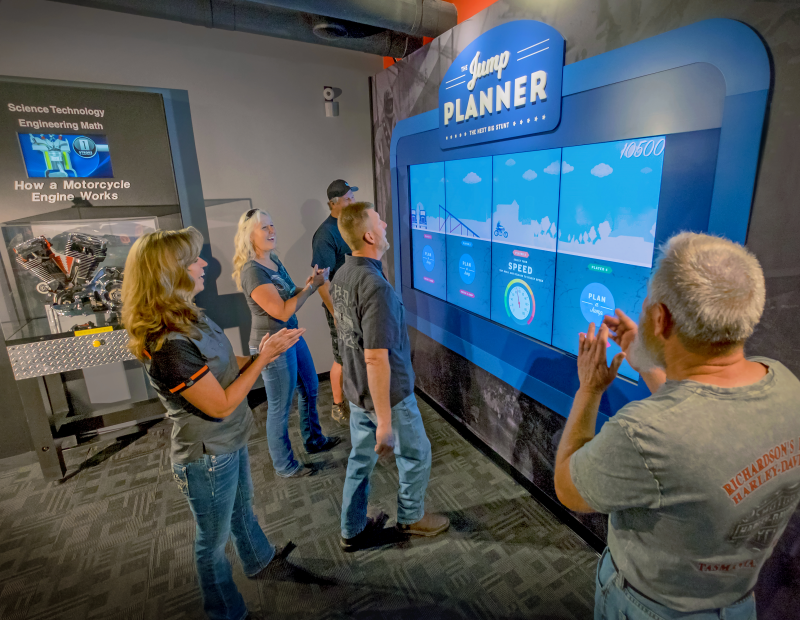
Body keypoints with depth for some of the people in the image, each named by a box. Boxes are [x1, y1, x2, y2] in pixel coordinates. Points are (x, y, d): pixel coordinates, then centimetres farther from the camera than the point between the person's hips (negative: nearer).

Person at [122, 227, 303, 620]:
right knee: (213, 540, 18)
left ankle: (259, 560, 59)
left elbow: (226, 366, 5)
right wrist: (264, 357, -23)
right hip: (207, 456, -8)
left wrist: (262, 350, -11)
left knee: (242, 507, 32)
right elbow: (220, 404, -27)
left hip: (231, 441, 9)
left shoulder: (192, 318, -3)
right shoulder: (168, 344, -32)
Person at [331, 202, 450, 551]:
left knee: (361, 458, 22)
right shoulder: (376, 287, -29)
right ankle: (411, 517, 41)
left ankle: (352, 531, 39)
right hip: (388, 394, -8)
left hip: (356, 391, 8)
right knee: (416, 453, 18)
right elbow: (376, 359, -30)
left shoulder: (341, 276, -1)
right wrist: (384, 422, -24)